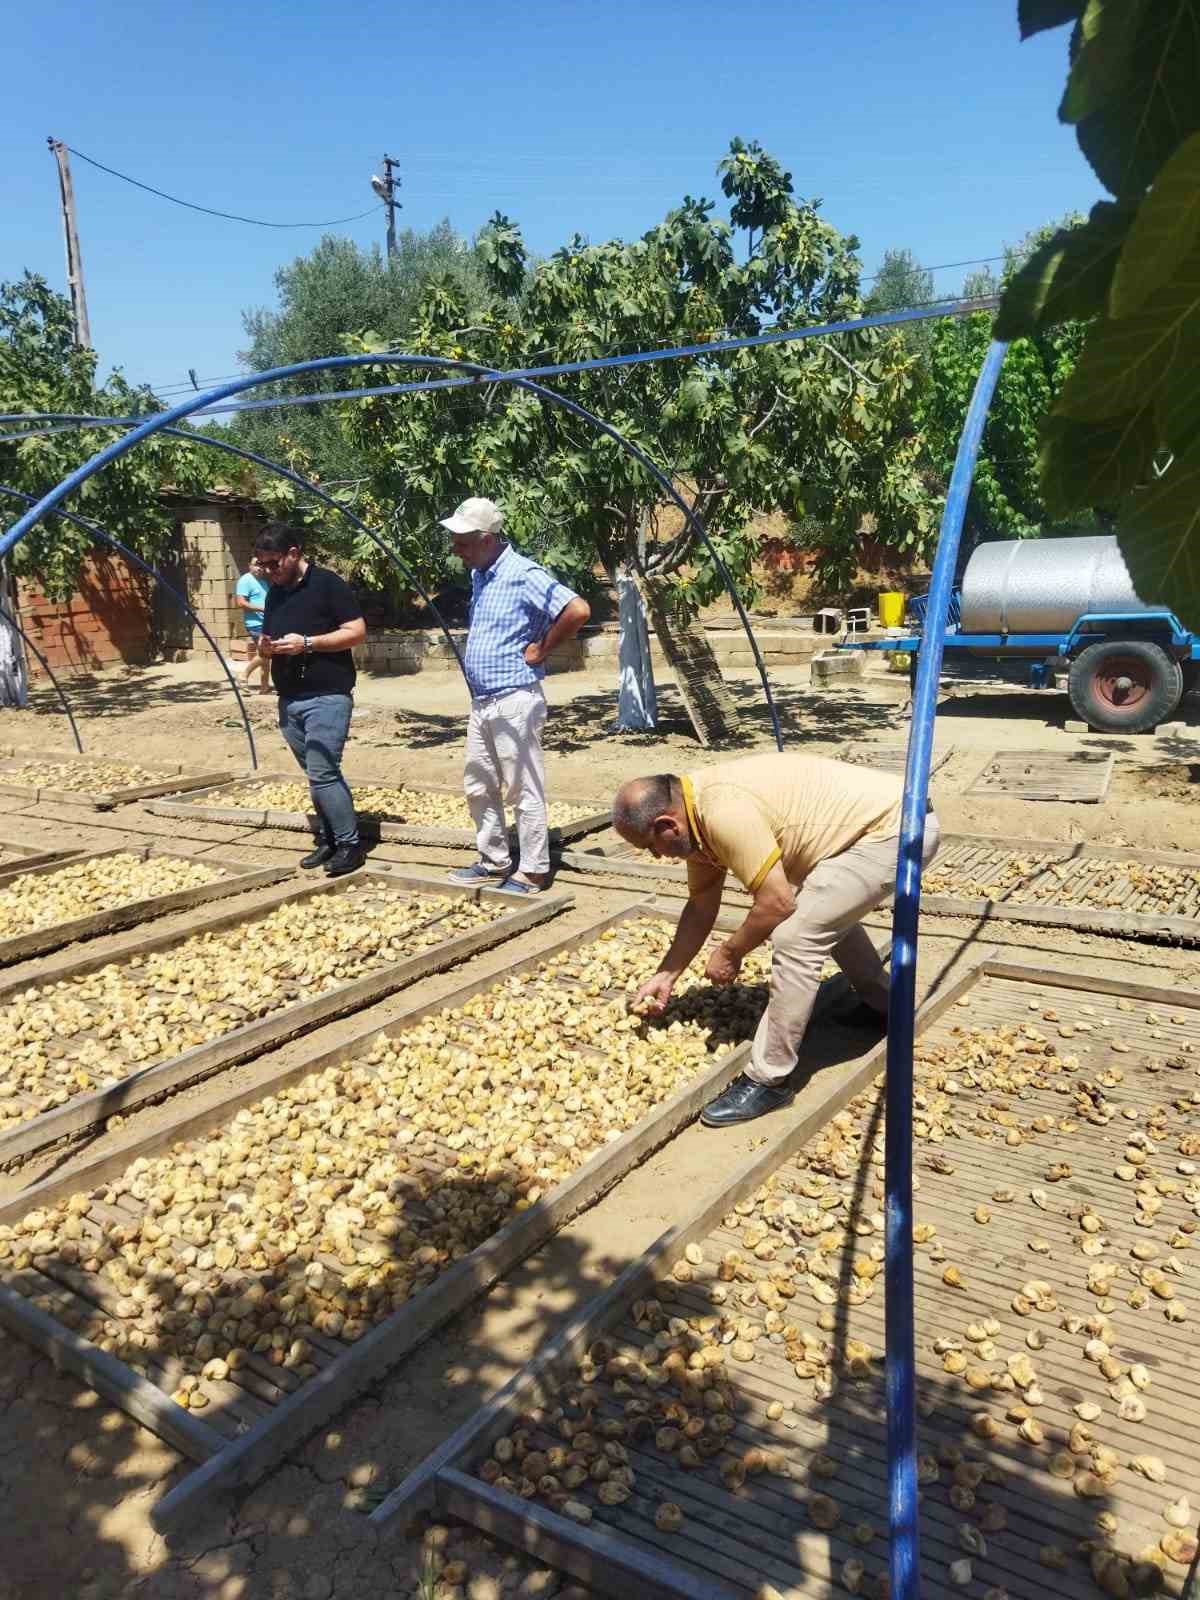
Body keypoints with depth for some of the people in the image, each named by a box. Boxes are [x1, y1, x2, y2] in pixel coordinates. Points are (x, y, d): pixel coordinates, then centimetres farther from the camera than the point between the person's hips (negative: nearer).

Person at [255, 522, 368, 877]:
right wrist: (266, 646, -2)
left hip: (327, 697, -7)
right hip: (289, 700, 7)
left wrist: (307, 643, -19)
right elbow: (269, 640, 24)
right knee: (318, 775, 11)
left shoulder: (328, 584, -7)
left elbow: (357, 632, -12)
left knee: (322, 775, -10)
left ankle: (350, 845, 1)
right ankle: (328, 840, 19)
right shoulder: (274, 594, 15)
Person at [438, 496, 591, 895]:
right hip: (481, 701, 9)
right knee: (478, 786, 16)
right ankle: (494, 860, 29)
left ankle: (532, 872, 10)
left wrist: (541, 649, -15)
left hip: (514, 701, -9)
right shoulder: (479, 574, 11)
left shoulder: (523, 575, -16)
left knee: (524, 790, 0)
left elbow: (578, 610, -26)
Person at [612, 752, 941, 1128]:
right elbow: (701, 906, 17)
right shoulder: (696, 811, 6)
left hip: (896, 827, -11)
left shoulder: (724, 813, -26)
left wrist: (729, 953, -6)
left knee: (796, 938, -14)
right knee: (827, 912, 31)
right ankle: (882, 1003, 47)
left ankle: (769, 1079, -3)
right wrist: (665, 976, 19)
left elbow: (777, 902, -22)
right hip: (888, 816, 11)